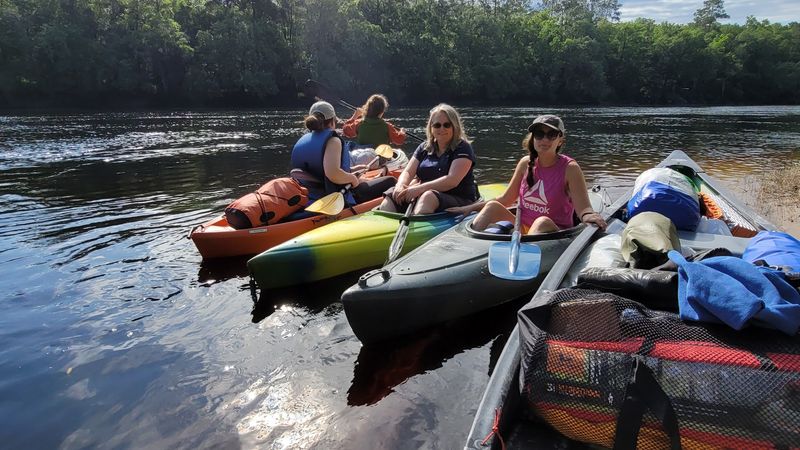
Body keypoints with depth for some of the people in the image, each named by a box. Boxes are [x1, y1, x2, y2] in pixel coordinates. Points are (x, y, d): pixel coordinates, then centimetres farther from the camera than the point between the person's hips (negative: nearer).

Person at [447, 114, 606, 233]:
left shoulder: (569, 168, -9)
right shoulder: (526, 163, 4)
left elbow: (583, 208, -18)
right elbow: (505, 199, 11)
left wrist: (588, 216, -43)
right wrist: (471, 208, 2)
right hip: (522, 228, 5)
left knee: (543, 222, -35)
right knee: (492, 206, -13)